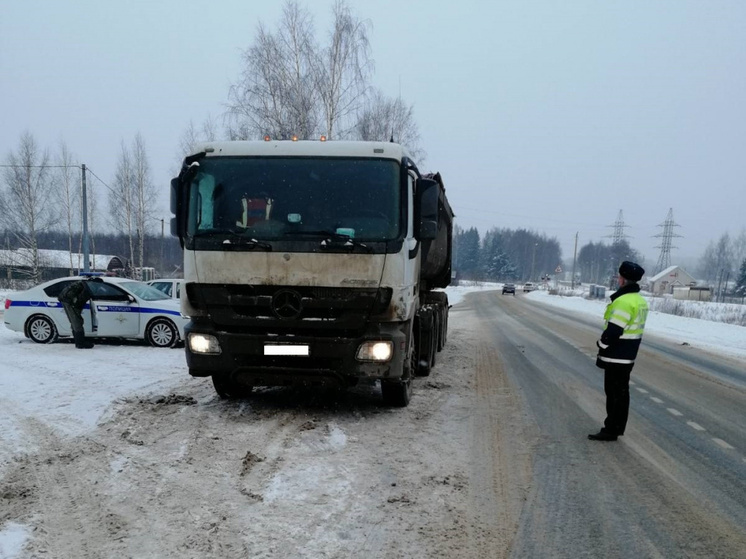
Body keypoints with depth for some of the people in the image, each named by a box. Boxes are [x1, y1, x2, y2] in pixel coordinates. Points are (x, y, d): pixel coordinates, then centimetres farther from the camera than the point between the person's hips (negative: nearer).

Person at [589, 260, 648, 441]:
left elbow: (613, 331, -24)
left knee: (614, 394, -2)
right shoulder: (640, 300, 11)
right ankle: (617, 428, 24)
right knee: (621, 392, 16)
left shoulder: (624, 301, -22)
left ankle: (611, 430, 5)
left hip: (616, 357, -9)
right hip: (628, 356, 9)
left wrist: (601, 348, -8)